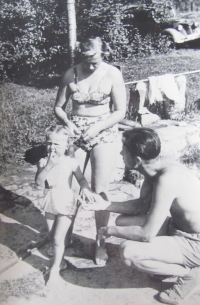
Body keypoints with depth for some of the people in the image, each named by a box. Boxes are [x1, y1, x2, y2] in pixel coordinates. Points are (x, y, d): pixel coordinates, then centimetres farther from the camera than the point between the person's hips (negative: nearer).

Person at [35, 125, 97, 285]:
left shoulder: (70, 162, -14)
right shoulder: (44, 161, -9)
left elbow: (81, 178, -7)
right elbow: (39, 181, -20)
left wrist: (85, 188, -27)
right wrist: (49, 165, -30)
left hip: (66, 203, -4)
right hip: (50, 202, 4)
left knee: (58, 238, -3)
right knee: (53, 236, 18)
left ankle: (55, 267, 17)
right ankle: (59, 257, 42)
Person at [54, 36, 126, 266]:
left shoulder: (113, 74, -5)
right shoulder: (70, 74, 1)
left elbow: (120, 111, -6)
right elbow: (58, 107, 7)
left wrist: (97, 127, -18)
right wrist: (67, 122, -14)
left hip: (103, 132, -2)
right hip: (75, 131, 3)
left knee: (99, 190, -6)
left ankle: (100, 242, 9)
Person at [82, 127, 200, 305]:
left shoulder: (167, 179, -32)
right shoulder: (156, 168, -5)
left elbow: (147, 235, -29)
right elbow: (142, 204, 10)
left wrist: (110, 231, -13)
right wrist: (104, 205, 2)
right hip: (178, 227, 9)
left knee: (128, 252, -22)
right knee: (123, 221, 7)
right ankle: (174, 262, 16)